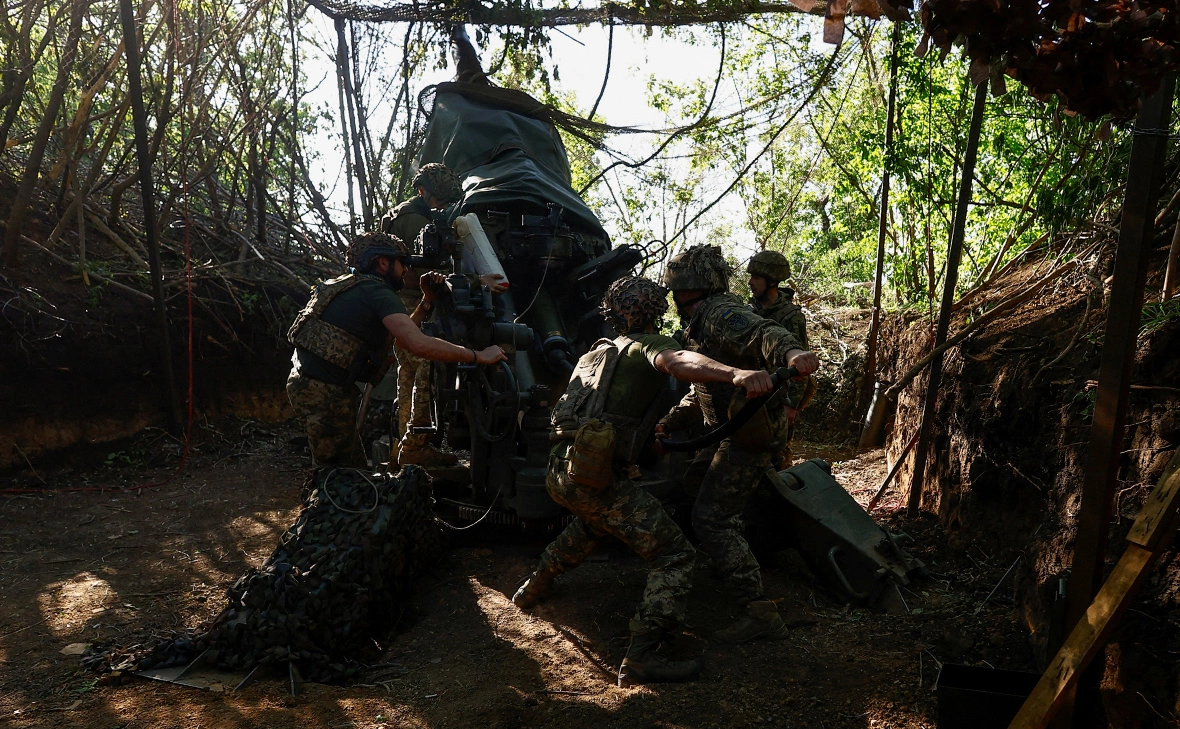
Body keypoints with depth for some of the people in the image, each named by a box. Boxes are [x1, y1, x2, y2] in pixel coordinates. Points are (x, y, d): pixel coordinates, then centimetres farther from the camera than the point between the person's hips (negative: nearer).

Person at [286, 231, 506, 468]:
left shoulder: (352, 286, 19)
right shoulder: (378, 292, -12)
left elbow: (401, 334, 21)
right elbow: (418, 344, -27)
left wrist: (427, 303, 17)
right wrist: (478, 356, -23)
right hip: (325, 391, -10)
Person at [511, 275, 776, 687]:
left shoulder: (593, 354, 25)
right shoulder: (647, 344, 2)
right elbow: (675, 361, -24)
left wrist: (651, 430, 48)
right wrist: (735, 374, -41)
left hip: (558, 472, 9)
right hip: (597, 476, -8)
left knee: (593, 522, 40)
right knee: (675, 555, -3)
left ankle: (535, 587, 51)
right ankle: (641, 657, -14)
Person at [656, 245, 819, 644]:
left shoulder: (720, 314, -18)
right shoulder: (701, 323, 17)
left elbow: (762, 333, -41)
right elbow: (701, 390, 25)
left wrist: (791, 351, -62)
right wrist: (668, 423, 17)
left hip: (753, 432, -11)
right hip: (737, 428, 11)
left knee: (710, 519, -11)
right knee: (695, 478, 33)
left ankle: (761, 614, -8)